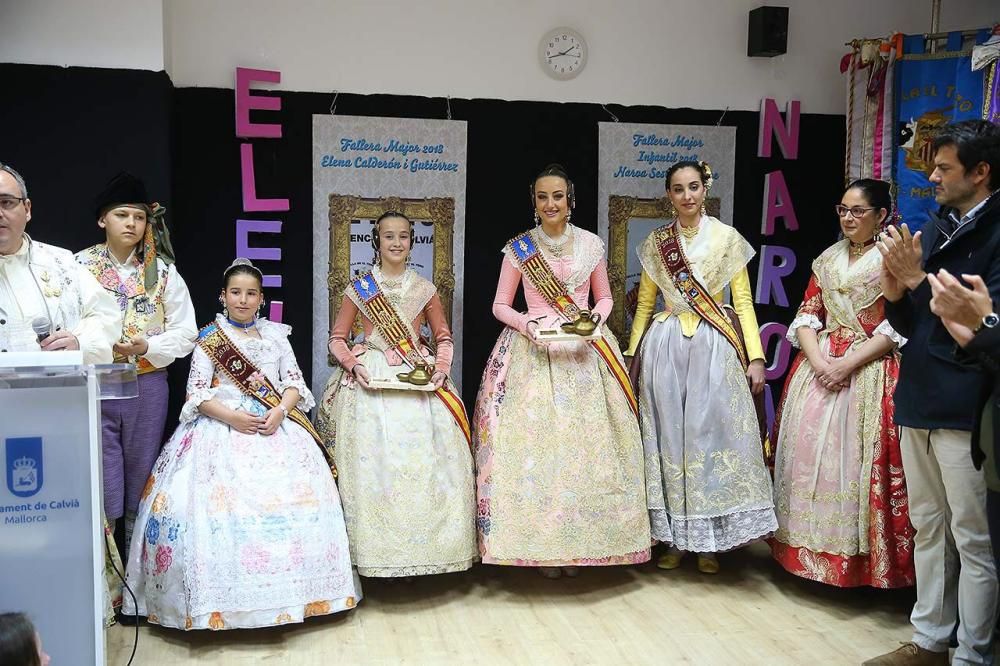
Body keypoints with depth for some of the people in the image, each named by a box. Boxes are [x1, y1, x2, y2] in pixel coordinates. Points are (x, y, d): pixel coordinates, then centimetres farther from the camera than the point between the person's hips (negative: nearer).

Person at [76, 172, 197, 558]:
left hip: (148, 386, 2)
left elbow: (185, 333, 3)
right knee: (100, 486, -1)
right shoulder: (81, 265, 0)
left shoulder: (163, 271, 4)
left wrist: (147, 347, -12)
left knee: (140, 483, 12)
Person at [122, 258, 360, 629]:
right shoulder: (209, 339, 5)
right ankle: (223, 598, -10)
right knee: (221, 502, -18)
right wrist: (232, 417, -17)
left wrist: (279, 412, -11)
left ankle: (283, 591, 1)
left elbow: (295, 382, 9)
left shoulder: (275, 335, 14)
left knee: (285, 500, -10)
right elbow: (197, 394, -2)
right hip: (222, 430, -2)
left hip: (275, 427, 3)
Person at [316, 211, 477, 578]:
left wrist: (441, 367, -4)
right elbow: (337, 338, 9)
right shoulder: (359, 288, 5)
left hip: (418, 380, 1)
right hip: (370, 380, -1)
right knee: (371, 463, -6)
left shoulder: (425, 289, 9)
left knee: (424, 462, -4)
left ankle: (420, 546, 7)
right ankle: (376, 548, 4)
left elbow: (443, 337, 14)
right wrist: (353, 364, -9)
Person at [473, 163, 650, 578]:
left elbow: (604, 298, 15)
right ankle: (543, 546, 5)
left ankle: (578, 542, 10)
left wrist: (595, 319, -7)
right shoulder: (518, 248, 3)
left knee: (584, 443, -2)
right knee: (535, 443, -5)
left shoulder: (591, 245, 6)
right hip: (533, 353, -1)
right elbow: (500, 305, 5)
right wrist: (526, 324, -14)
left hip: (585, 353, 1)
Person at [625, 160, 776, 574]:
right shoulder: (656, 243, 8)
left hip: (714, 348, -1)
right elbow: (644, 304, 12)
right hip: (665, 348, 2)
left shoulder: (727, 238, 3)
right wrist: (632, 354, 9)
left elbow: (744, 301, 1)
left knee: (711, 434, -1)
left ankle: (708, 543, 11)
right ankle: (674, 539, 15)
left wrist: (755, 356, -6)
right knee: (670, 437, 4)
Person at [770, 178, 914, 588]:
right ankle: (810, 550, 15)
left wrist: (847, 363, -16)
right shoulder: (828, 259, 14)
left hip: (869, 373, -5)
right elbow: (806, 317, 10)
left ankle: (857, 557, 4)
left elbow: (897, 328, -9)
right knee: (808, 450, 3)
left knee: (856, 456, -8)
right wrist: (818, 360, -8)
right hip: (819, 367, 5)